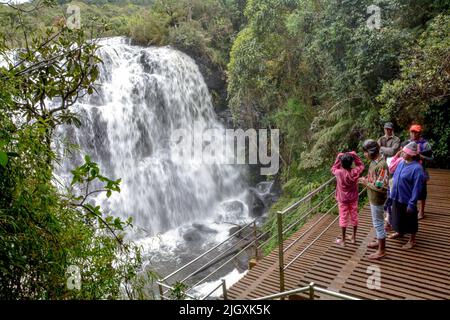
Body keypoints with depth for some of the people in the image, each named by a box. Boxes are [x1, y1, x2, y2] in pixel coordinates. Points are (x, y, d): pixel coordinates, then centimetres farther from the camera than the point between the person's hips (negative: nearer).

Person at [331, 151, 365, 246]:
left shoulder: (339, 173, -21)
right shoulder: (355, 172, -15)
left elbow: (333, 168, 3)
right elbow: (361, 165, 7)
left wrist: (338, 157, -2)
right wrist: (354, 155, -3)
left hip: (342, 199, -2)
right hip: (353, 199, 2)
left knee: (343, 218, 6)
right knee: (354, 217, 15)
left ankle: (343, 240, 14)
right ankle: (353, 237, 28)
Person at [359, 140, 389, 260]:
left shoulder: (381, 165, -29)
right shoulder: (374, 161, 1)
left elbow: (382, 187, -30)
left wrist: (366, 183, -21)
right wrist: (366, 179, 0)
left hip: (377, 199, -10)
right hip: (373, 198, 10)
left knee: (378, 223, 3)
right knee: (377, 222, 24)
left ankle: (381, 251, 16)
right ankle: (379, 241, 42)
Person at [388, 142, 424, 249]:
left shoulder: (417, 168, -24)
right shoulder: (401, 162, -2)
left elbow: (417, 188, -22)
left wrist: (412, 204, -20)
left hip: (407, 200, -7)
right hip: (397, 197, 7)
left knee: (410, 221, 12)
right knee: (398, 217, 25)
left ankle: (412, 240, 30)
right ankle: (400, 232, 48)